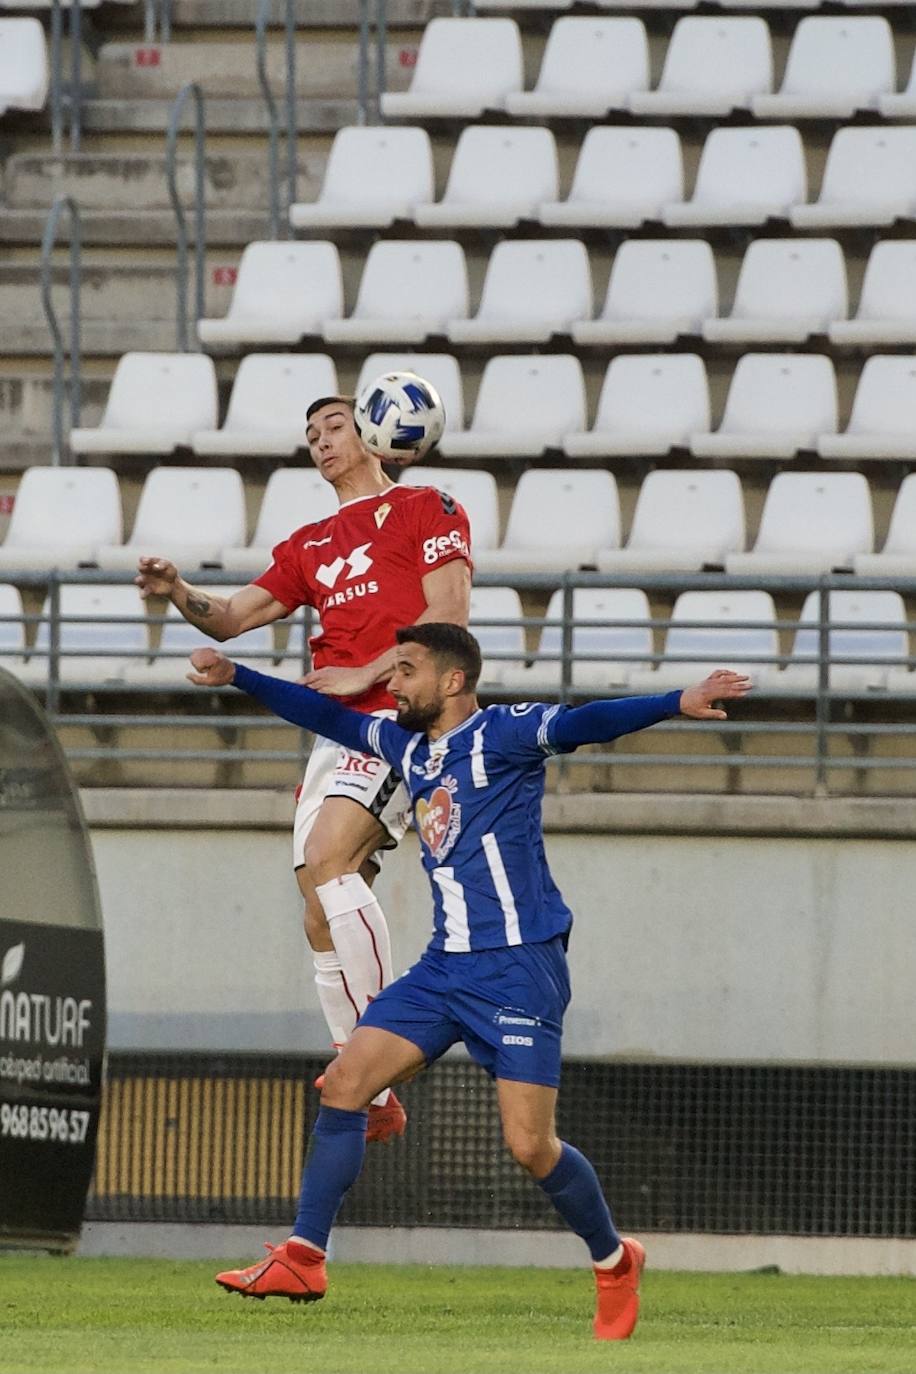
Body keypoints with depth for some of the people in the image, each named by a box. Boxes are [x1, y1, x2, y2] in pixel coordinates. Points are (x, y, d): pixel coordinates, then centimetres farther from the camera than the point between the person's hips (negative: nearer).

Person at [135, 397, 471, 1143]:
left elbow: (449, 613, -6)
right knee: (322, 917, -2)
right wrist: (179, 592, 0)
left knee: (327, 858, -27)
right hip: (336, 736, 7)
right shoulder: (309, 547, 24)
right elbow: (230, 617, 21)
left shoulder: (425, 509, 6)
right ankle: (370, 1100, 1)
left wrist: (363, 675, -12)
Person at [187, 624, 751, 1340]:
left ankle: (615, 1260, 14)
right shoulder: (407, 744, 13)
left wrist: (677, 704, -40)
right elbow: (331, 717, 26)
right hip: (446, 966, 8)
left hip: (519, 965, -8)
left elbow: (578, 725, -25)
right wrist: (235, 676, 26)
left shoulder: (502, 734, -10)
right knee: (344, 1082, -1)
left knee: (531, 1145, -10)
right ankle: (303, 1260, 4)